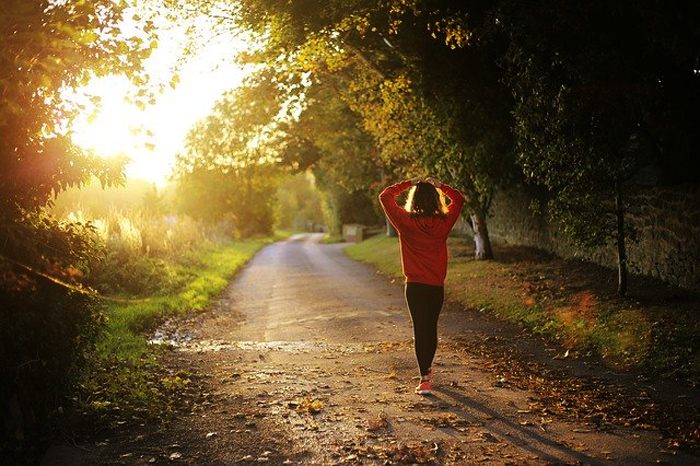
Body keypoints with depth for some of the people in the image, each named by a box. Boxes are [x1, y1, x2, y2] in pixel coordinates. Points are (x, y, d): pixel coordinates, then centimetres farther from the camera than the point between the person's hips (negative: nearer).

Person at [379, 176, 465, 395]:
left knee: (420, 330, -1)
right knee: (431, 327, 19)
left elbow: (385, 196, 1)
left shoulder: (406, 222, -10)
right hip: (437, 286, 3)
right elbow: (459, 199, 13)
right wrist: (439, 185, 12)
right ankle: (427, 368, 38)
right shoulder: (443, 223, -4)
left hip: (415, 285, -3)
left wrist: (408, 183, 4)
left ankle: (425, 379, -7)